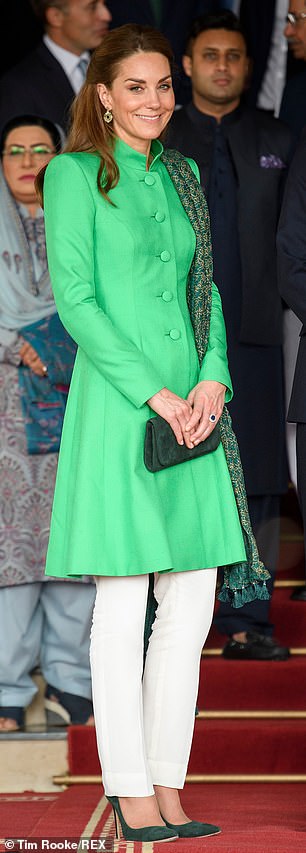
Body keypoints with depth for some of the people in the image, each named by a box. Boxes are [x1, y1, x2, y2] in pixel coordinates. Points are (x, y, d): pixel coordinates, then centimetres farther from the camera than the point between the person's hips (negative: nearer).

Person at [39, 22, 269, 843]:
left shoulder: (180, 179, 16)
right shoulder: (75, 174, -2)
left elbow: (206, 292, 17)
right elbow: (75, 300, -9)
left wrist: (213, 377, -2)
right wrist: (155, 394, -14)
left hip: (191, 406, 6)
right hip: (116, 406, -6)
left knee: (194, 599, 6)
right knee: (123, 604, -3)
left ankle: (169, 785, 13)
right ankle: (131, 792, 4)